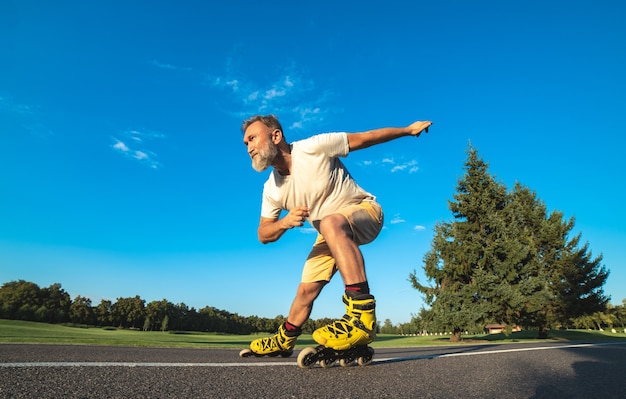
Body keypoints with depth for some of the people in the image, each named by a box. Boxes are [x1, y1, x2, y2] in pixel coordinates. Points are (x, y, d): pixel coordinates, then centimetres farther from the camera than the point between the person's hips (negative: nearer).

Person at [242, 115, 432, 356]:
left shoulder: (313, 148, -22)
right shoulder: (271, 190, -6)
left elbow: (363, 138, -13)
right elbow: (263, 234, -2)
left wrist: (408, 129, -7)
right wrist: (285, 222, -25)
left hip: (364, 211, -6)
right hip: (330, 234, 6)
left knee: (330, 223, -40)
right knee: (306, 290, 7)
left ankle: (363, 317, -43)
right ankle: (284, 340, 33)